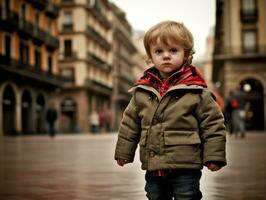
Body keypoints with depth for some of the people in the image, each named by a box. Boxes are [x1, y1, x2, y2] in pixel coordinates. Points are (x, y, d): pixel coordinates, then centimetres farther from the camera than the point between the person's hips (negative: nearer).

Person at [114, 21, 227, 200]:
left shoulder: (196, 91, -7)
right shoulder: (141, 92, 3)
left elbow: (213, 123, -5)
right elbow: (130, 124, 11)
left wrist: (214, 156, -7)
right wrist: (123, 152, 13)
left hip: (185, 168, -4)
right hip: (153, 169, 5)